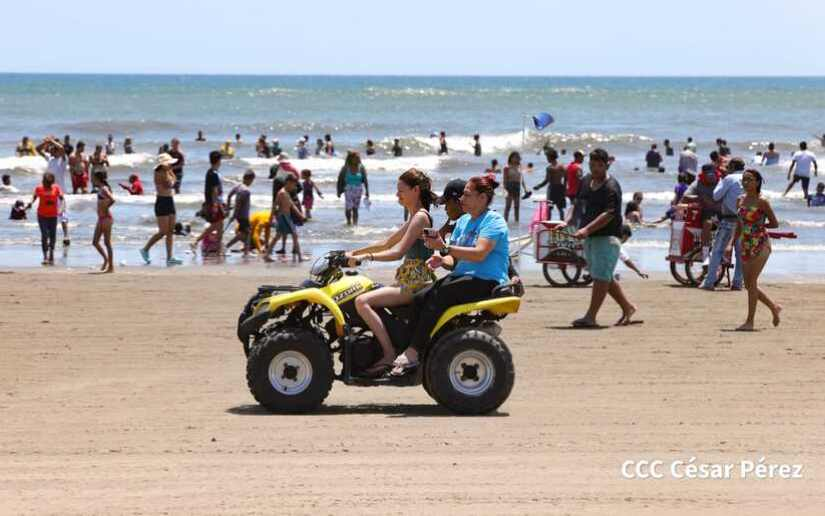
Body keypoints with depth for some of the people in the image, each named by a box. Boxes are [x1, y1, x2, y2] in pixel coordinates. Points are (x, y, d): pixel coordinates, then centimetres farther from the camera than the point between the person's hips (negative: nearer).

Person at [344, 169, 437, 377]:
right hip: (409, 281, 11)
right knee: (363, 299, 21)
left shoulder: (421, 217, -11)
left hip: (414, 283, -11)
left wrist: (367, 257, -27)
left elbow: (398, 252, -21)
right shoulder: (414, 218, 20)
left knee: (362, 301, -24)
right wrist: (355, 252, 18)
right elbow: (387, 244, 25)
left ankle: (389, 354, -27)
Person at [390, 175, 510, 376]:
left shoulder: (494, 221, -6)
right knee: (419, 298, -18)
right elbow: (455, 259, 16)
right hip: (462, 276, 8)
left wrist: (445, 248, -26)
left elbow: (479, 253, -21)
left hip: (487, 282, -8)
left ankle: (412, 353, -30)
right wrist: (442, 260, -8)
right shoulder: (463, 221, 19)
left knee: (438, 295, -30)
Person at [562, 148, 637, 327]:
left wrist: (587, 229, -33)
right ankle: (627, 307, 28)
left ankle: (590, 316, -13)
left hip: (607, 236, -9)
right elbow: (577, 204, 17)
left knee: (601, 276, -10)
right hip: (590, 237, 9)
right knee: (606, 277, 15)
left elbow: (608, 215, -23)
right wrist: (567, 221, -2)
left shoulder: (611, 187, -14)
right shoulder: (585, 181, 11)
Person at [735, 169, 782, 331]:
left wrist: (758, 225, -4)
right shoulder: (741, 200, 10)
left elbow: (775, 224, -3)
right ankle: (774, 307, 31)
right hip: (746, 245, 7)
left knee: (751, 282, -13)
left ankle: (750, 322, -10)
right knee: (749, 284, 9)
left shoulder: (762, 202, -8)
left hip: (761, 245, -7)